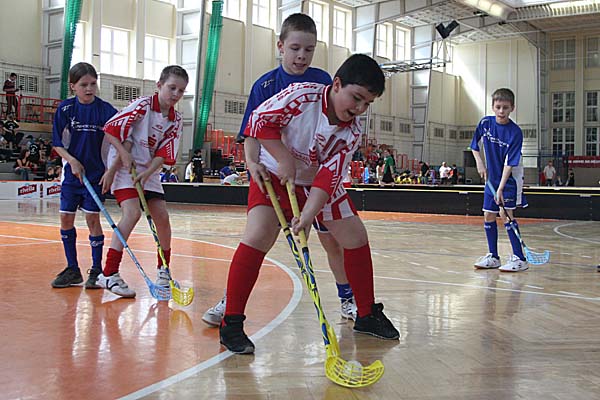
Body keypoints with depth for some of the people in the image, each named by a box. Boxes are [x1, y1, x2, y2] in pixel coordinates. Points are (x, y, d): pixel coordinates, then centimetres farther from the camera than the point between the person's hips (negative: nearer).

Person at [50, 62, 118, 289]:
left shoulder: (105, 110, -7)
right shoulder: (65, 109, 0)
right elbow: (58, 144, 3)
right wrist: (72, 161, -12)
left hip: (97, 173, -3)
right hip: (72, 173, 3)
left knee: (92, 218, -4)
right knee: (66, 218, 5)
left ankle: (97, 270, 9)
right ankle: (72, 270, 18)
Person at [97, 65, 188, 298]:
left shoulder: (175, 121, 5)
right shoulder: (143, 105, -11)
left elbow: (164, 155, -1)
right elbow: (111, 129, -15)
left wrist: (146, 174, -15)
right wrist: (124, 154, -24)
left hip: (149, 171, 6)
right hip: (124, 166, -6)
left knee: (162, 217, 2)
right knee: (133, 212, -23)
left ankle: (163, 268, 23)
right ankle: (108, 274, -21)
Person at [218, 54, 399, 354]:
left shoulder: (352, 132, -13)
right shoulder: (302, 94, -25)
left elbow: (329, 177, -21)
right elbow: (260, 121, -21)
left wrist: (309, 215, -34)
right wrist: (285, 160, -25)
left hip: (320, 182, 5)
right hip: (276, 172, -5)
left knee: (355, 236, 1)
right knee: (259, 234, -24)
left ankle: (367, 315, 19)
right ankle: (231, 325, -14)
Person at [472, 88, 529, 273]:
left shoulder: (515, 132, -19)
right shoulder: (485, 123, -4)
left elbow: (510, 164, -21)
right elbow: (475, 146, 13)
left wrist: (501, 188, -26)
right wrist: (480, 163, -1)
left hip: (510, 178, -6)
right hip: (492, 177, 6)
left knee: (505, 214, -14)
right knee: (489, 216, 7)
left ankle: (519, 258, -7)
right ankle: (493, 257, 20)